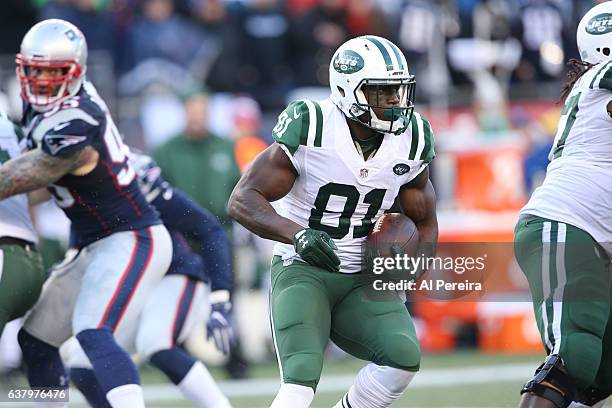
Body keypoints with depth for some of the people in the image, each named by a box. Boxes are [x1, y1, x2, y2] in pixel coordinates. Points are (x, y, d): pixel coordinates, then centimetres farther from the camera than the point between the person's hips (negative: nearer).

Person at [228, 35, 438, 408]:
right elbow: (243, 201, -17)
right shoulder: (311, 130, -17)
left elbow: (425, 223, 14)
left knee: (403, 356, -21)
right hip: (302, 269, -5)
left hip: (362, 279, 5)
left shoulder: (410, 142, -1)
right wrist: (297, 234, -34)